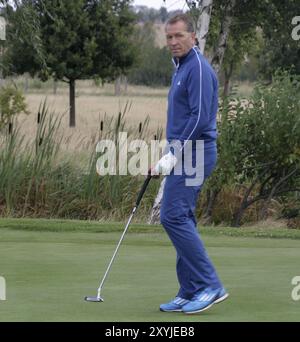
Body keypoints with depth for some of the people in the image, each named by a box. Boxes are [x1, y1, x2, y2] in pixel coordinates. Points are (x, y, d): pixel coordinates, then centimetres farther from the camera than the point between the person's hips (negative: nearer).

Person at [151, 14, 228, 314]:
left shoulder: (198, 69, -14)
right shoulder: (181, 68, 18)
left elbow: (200, 118, -21)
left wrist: (173, 156, -20)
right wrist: (169, 159, 20)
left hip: (193, 153, -10)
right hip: (185, 153, 10)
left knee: (174, 216, -16)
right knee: (181, 219, 7)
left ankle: (210, 285, -14)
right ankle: (190, 293, 9)